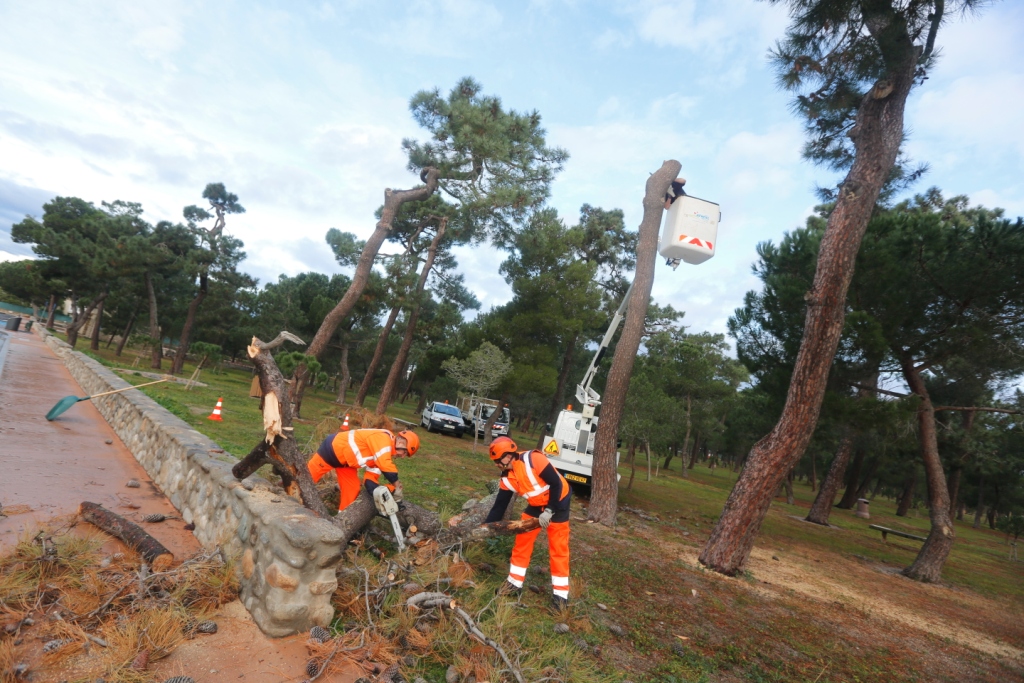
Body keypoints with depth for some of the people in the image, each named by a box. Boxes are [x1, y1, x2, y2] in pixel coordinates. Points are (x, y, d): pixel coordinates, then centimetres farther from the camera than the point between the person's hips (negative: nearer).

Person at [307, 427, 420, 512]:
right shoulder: (382, 438, -29)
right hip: (333, 448, -9)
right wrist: (397, 485, -30)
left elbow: (370, 478, -1)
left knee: (352, 489, 5)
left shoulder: (385, 455, -1)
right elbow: (385, 466, -42)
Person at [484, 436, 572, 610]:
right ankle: (515, 583, 20)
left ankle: (560, 594, 7)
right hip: (536, 505, 7)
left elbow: (556, 484, -27)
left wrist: (549, 511, -26)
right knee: (522, 541, 5)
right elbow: (500, 505, -1)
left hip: (558, 502, -7)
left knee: (558, 548, -3)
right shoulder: (507, 478, -8)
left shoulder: (533, 459, -31)